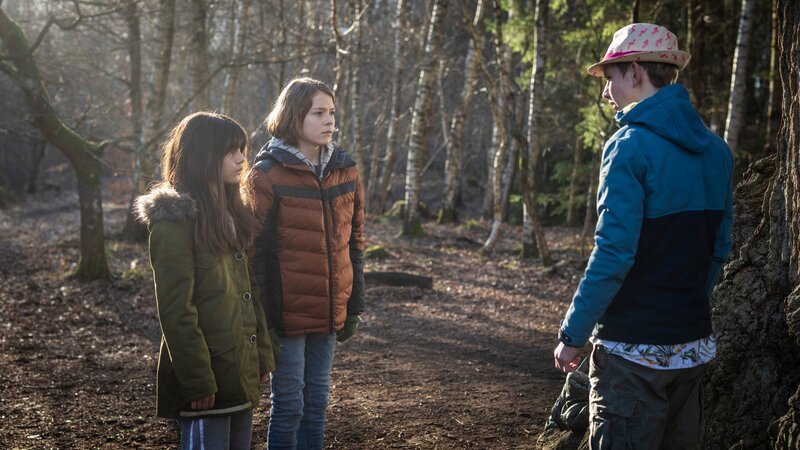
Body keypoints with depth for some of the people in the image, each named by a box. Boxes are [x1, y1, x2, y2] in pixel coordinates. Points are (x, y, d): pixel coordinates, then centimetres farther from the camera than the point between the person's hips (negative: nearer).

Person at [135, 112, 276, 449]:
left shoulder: (231, 213, 13)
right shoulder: (176, 219, -13)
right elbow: (175, 309, -17)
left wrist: (262, 354, 11)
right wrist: (197, 381, -19)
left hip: (241, 372, 8)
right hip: (208, 376, -8)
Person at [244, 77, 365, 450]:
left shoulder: (345, 171, 6)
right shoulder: (267, 175, -9)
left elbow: (353, 242, 11)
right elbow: (257, 251, -9)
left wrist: (354, 306, 10)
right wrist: (263, 317, -11)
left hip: (330, 311, 5)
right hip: (288, 312, -5)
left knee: (316, 402, 13)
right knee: (289, 405, 2)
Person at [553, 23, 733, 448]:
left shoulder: (630, 146, -15)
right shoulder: (716, 151, 7)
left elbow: (613, 254, -20)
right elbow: (718, 248, 12)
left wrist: (572, 335, -12)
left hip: (634, 348, -7)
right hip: (694, 345, 7)